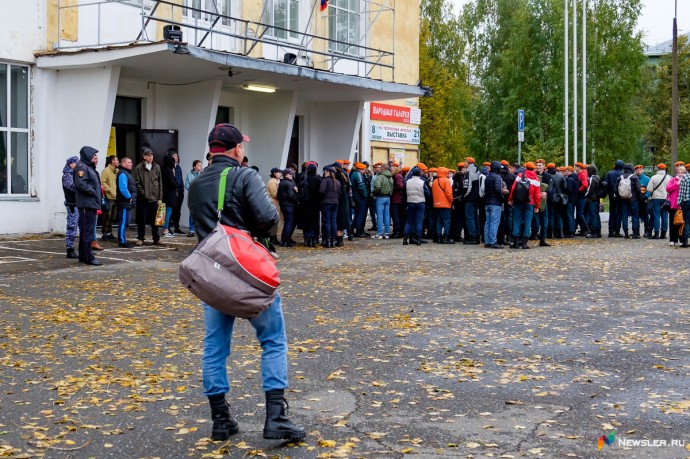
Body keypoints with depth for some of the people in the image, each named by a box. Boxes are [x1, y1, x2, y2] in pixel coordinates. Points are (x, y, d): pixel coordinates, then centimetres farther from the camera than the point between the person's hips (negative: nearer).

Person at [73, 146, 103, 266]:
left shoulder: (89, 167, 22)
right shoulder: (81, 167, -10)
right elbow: (81, 184, -22)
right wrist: (93, 191, -15)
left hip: (92, 204, 10)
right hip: (87, 204, -10)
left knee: (85, 231, 14)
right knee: (88, 231, -9)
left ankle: (83, 256, 20)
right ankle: (89, 257, -8)